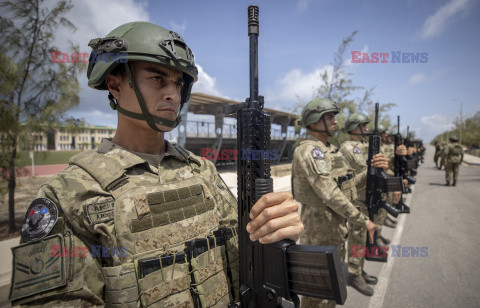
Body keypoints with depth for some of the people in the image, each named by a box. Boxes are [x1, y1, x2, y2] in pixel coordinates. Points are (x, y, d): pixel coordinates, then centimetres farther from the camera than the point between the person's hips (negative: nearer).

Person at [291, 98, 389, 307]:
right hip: (320, 228, -9)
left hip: (337, 225, 9)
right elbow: (329, 194, -27)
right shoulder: (309, 150, -21)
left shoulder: (331, 149, 10)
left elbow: (348, 182, 12)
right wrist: (363, 221, -20)